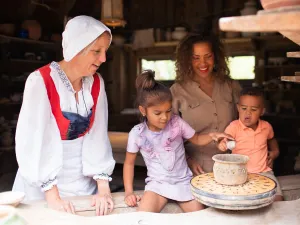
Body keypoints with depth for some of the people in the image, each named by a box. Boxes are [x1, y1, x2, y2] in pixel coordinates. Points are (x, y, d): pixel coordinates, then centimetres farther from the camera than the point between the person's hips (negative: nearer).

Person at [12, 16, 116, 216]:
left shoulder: (97, 83, -4)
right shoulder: (40, 81, -19)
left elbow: (98, 135, -7)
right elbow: (33, 141, -21)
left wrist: (103, 188, -13)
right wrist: (52, 196, -22)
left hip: (84, 181, 5)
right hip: (43, 186, -4)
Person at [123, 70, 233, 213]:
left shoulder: (177, 123, -9)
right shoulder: (137, 133, -10)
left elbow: (196, 139, 8)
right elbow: (129, 163, 3)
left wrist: (211, 136, -14)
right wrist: (129, 191, -6)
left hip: (183, 181, 1)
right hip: (157, 183, -1)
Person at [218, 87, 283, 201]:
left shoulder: (266, 127, 2)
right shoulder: (234, 126, -11)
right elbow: (223, 141, -22)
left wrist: (274, 152, 9)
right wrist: (222, 144, -44)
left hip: (264, 171, 3)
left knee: (278, 199, -7)